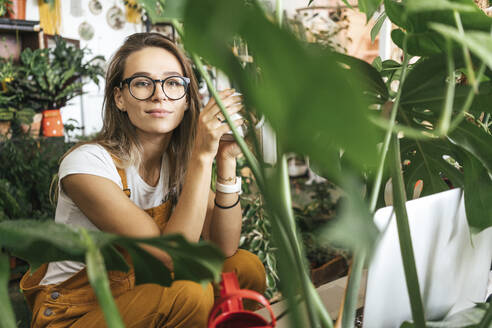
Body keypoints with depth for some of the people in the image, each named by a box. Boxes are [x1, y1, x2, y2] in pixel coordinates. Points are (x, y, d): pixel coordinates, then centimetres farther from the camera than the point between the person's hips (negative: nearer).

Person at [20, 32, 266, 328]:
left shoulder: (180, 159, -3)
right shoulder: (86, 163, -23)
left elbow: (225, 248, -12)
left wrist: (226, 160, -22)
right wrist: (202, 156, -33)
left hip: (140, 295, 6)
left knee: (247, 266, -13)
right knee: (190, 293, -31)